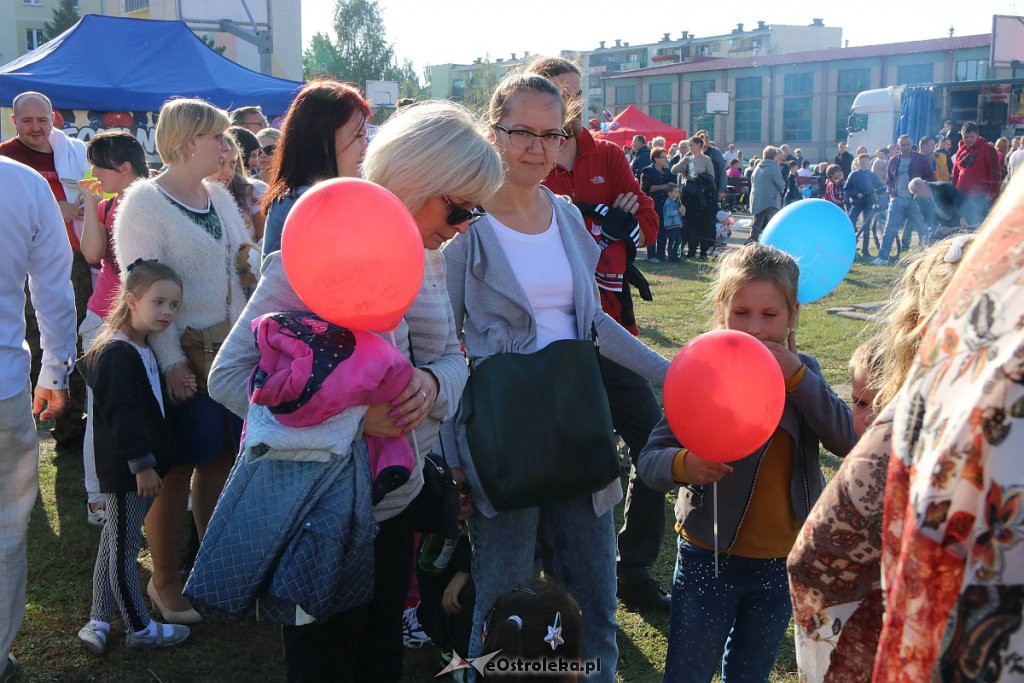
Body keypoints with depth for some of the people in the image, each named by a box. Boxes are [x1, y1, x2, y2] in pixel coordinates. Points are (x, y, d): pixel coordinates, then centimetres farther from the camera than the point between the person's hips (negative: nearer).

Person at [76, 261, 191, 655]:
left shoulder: (143, 351, 14)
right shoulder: (116, 354, -19)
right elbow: (122, 414, -24)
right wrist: (142, 464, -23)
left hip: (138, 466, 10)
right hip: (126, 470, -10)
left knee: (114, 544, 16)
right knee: (124, 549, 2)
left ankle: (98, 623, 26)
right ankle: (139, 629, 13)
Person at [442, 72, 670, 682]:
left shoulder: (567, 215, 9)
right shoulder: (465, 224, -8)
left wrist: (671, 374, 14)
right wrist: (451, 449, -14)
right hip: (503, 432, -5)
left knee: (593, 591, 11)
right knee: (506, 592, 3)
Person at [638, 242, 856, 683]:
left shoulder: (803, 373, -1)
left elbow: (848, 441, -16)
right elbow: (650, 458, -14)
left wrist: (796, 377, -24)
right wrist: (683, 465, -36)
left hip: (782, 561, 3)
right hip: (708, 558, -3)